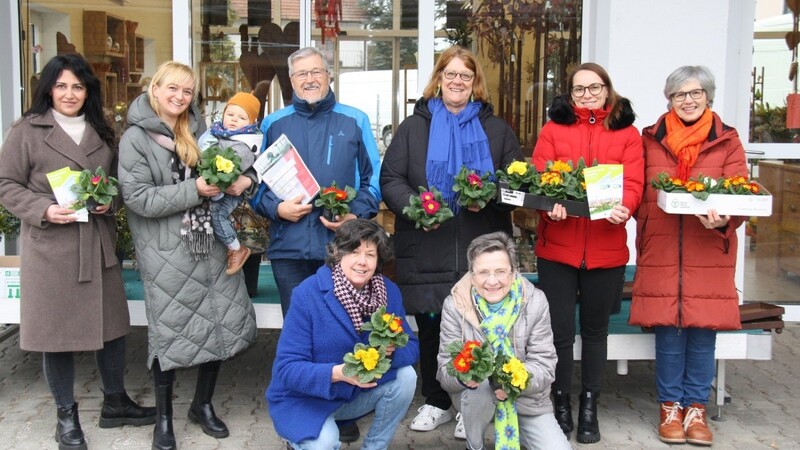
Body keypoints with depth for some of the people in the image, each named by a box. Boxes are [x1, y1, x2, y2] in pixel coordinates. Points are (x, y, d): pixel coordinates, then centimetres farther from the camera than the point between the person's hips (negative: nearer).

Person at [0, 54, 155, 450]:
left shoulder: (101, 132, 12)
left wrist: (110, 201, -2)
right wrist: (44, 210, -19)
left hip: (99, 242, 5)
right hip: (50, 245, -5)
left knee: (111, 322, 11)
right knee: (57, 328, 3)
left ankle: (114, 402, 28)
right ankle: (66, 414, 18)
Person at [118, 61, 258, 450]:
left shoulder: (198, 131, 10)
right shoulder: (136, 138, -6)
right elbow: (138, 198, -14)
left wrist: (238, 180, -4)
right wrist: (193, 190, -19)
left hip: (209, 242, 5)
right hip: (166, 251, -5)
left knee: (226, 322, 5)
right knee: (171, 331, 2)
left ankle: (203, 404, 26)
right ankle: (163, 418, 22)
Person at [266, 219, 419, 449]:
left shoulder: (388, 291, -7)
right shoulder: (307, 294, -22)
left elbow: (411, 347, -3)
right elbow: (287, 368, -23)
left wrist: (392, 349, -28)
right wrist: (338, 373, -39)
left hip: (359, 393, 5)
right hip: (304, 399, -5)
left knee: (406, 376, -17)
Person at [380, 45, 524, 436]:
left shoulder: (497, 129, 14)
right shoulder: (414, 127, 12)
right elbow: (390, 179, 4)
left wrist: (487, 197, -11)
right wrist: (412, 206, -16)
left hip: (480, 250, 0)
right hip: (426, 248, 1)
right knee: (430, 327, 7)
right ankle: (436, 402, 23)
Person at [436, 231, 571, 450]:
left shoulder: (535, 301, -14)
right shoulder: (455, 305, -16)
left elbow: (545, 365, -14)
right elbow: (446, 369, -15)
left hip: (527, 398, 1)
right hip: (474, 397, -1)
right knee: (481, 386, -34)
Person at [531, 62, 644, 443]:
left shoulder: (627, 134, 8)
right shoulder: (553, 128, 7)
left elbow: (633, 182, -4)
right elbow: (539, 175, -4)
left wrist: (624, 208, -26)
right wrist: (550, 204, -24)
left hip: (606, 248, 1)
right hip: (557, 245, -1)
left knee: (595, 330, 12)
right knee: (560, 330, 2)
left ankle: (589, 408, 25)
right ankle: (561, 405, 19)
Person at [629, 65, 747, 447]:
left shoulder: (726, 141, 5)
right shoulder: (651, 140, 7)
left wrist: (724, 220, -21)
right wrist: (644, 234, -3)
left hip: (709, 256, 0)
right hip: (661, 254, 0)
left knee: (702, 333, 4)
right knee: (668, 333, 4)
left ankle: (696, 407, 20)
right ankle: (671, 406, 20)